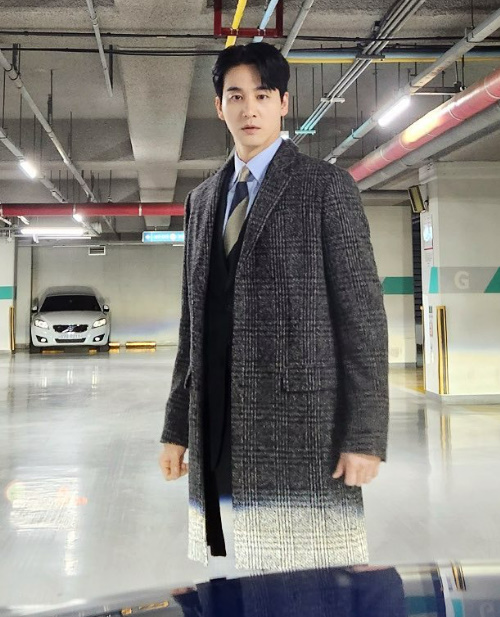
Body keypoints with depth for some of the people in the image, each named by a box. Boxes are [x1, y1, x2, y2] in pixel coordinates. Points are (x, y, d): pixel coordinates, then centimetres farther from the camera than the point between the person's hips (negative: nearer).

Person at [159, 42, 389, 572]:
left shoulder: (326, 185, 0)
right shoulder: (203, 199, 17)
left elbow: (362, 311, -6)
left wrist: (365, 435, -12)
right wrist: (177, 425, 13)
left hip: (301, 423, -5)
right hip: (220, 433, 5)